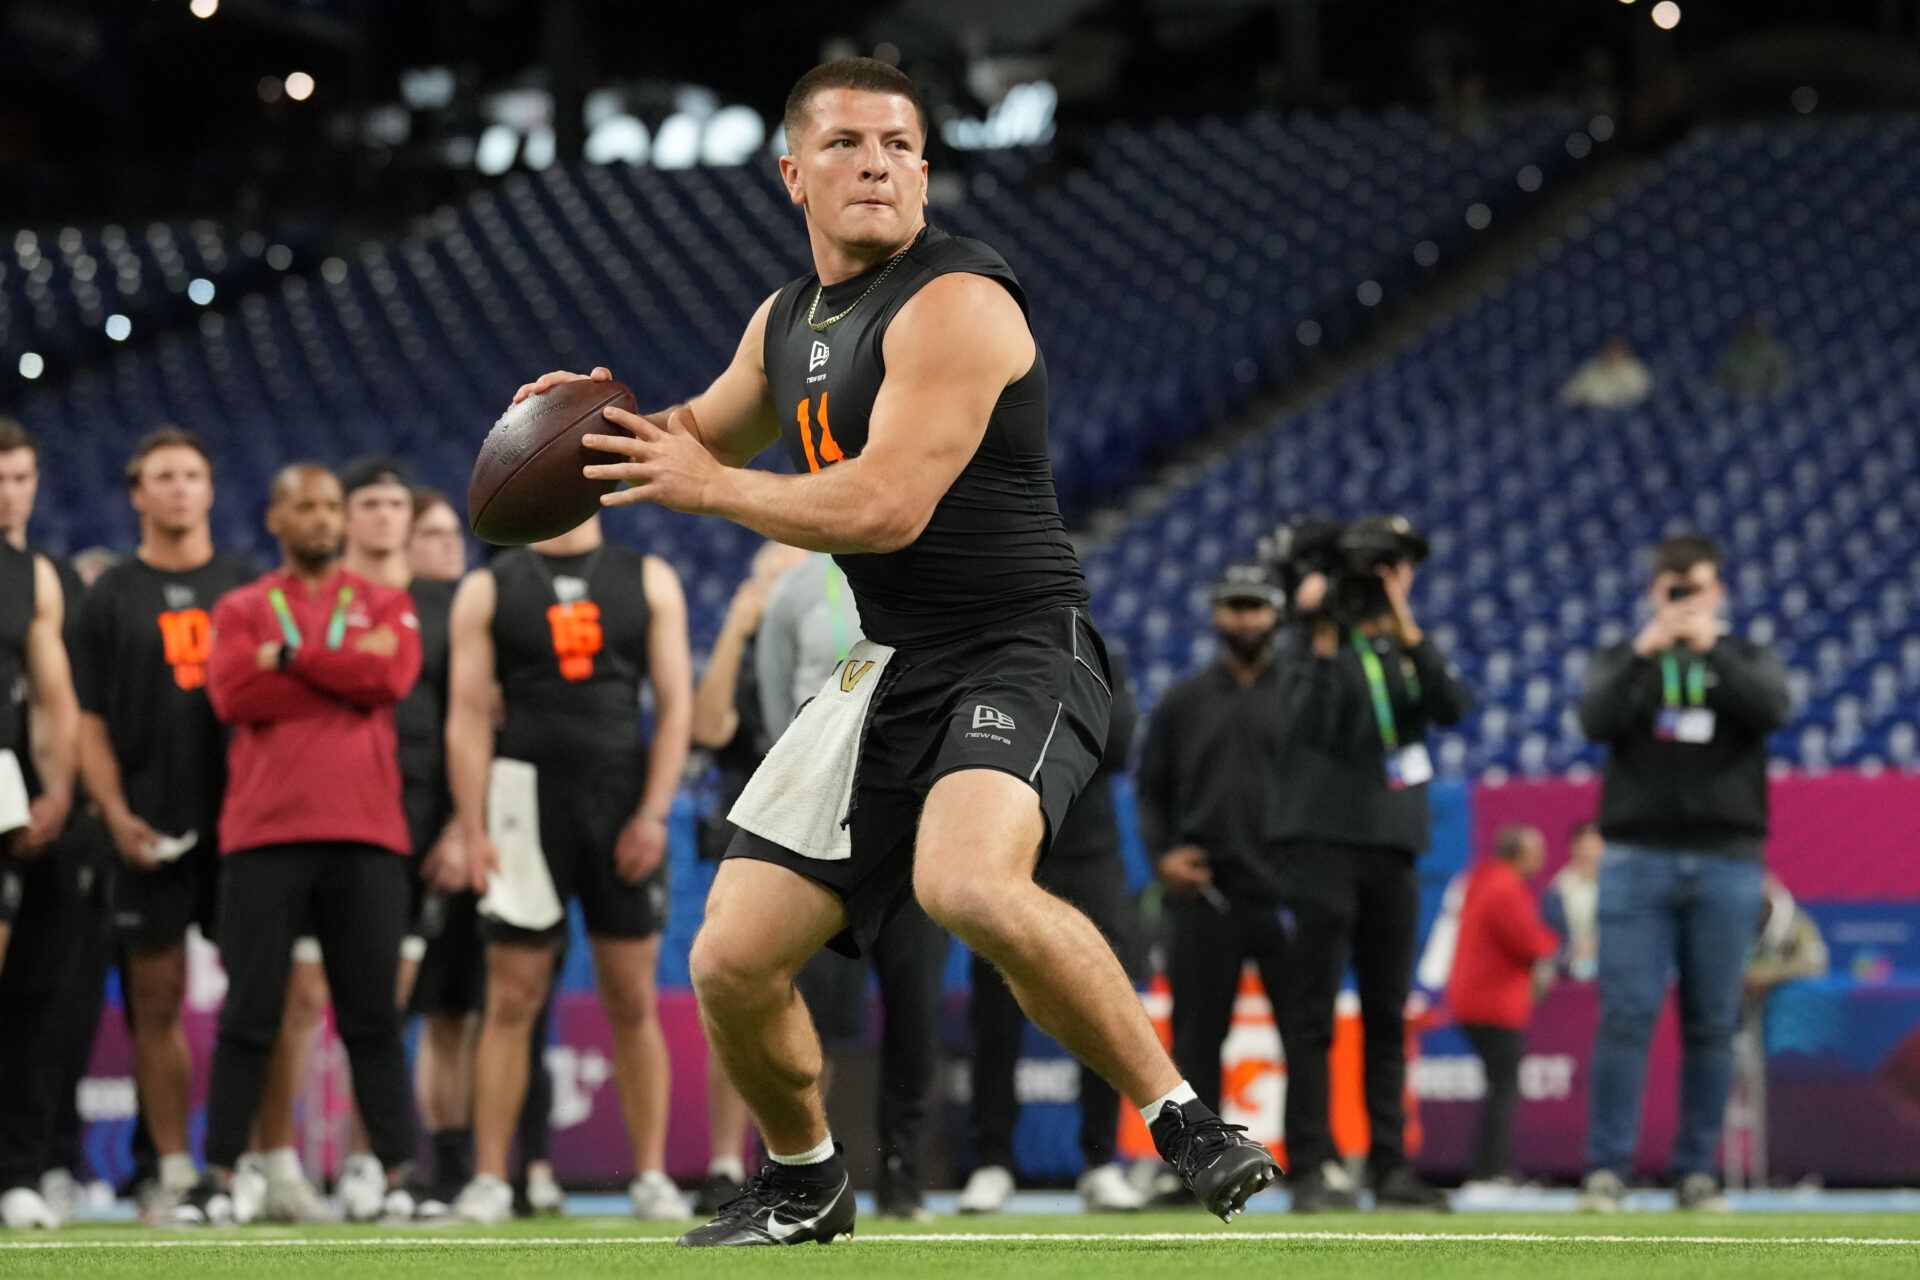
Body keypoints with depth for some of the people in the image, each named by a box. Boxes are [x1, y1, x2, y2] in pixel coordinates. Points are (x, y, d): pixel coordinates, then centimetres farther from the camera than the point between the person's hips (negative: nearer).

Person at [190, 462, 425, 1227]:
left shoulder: (383, 605, 14)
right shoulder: (240, 611, 13)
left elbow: (393, 675, -6)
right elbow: (233, 694, -6)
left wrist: (290, 657, -4)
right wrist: (348, 673, -5)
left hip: (366, 836, 1)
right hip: (265, 833, 0)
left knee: (372, 1015, 0)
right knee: (250, 1012, -3)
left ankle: (399, 1176, 2)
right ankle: (219, 1176, 0)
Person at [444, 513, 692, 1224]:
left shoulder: (648, 581, 9)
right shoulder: (488, 590, 6)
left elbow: (675, 704, 4)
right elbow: (467, 717, 1)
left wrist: (653, 814, -6)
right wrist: (472, 831, -7)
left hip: (622, 805, 1)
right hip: (527, 800, -1)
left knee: (633, 1000, 2)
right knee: (512, 1000, -2)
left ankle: (652, 1177, 6)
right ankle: (489, 1180, 1)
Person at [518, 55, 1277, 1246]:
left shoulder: (955, 302, -14)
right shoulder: (787, 322, 13)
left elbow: (888, 505, -23)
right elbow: (709, 431, 33)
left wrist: (709, 487, -11)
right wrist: (613, 416, 10)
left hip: (1018, 649, -8)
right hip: (894, 670, 8)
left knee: (966, 881, -37)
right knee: (732, 962, 3)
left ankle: (1184, 1121, -24)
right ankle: (803, 1182, 31)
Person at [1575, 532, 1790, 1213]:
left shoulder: (1748, 660, 13)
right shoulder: (1622, 660, 13)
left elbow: (1772, 710, -8)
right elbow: (1595, 721, -6)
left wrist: (1711, 650, -15)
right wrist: (1643, 652, -16)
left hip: (1726, 861, 1)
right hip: (1638, 856, -1)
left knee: (1712, 1025, 1)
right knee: (1626, 1016, -8)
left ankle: (1697, 1170, 6)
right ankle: (1606, 1168, -7)